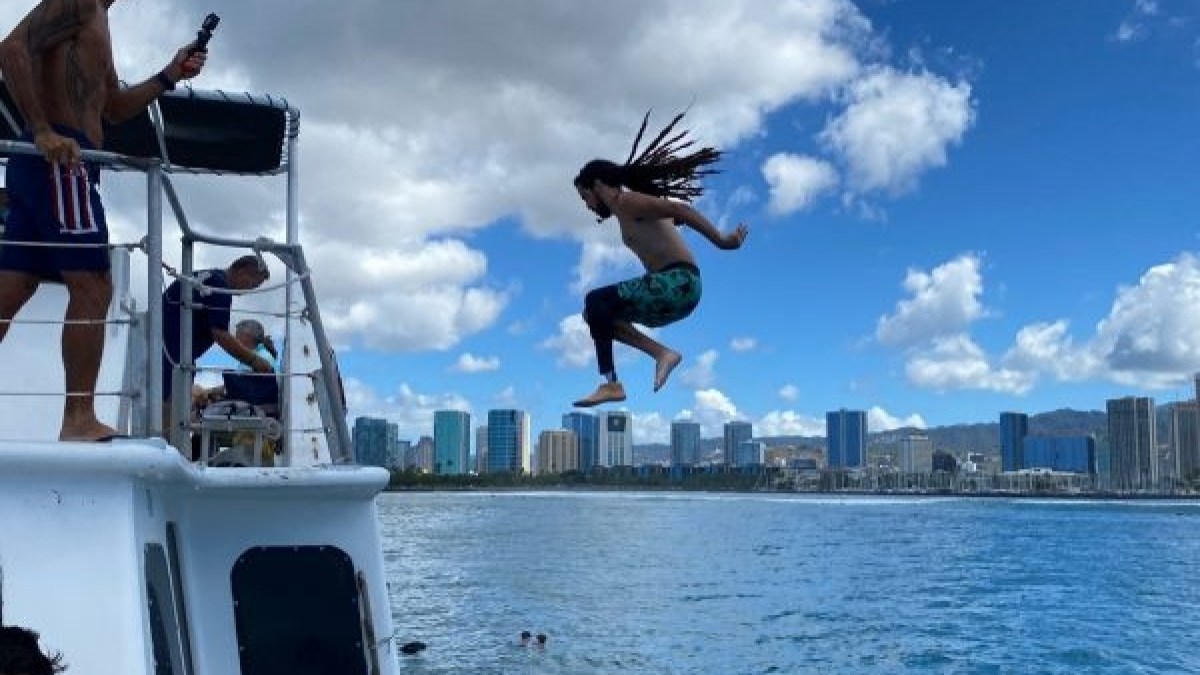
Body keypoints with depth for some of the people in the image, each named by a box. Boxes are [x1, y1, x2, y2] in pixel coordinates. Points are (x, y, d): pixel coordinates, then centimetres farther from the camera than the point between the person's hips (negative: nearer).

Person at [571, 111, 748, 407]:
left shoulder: (626, 201, -6)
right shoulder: (630, 211, 22)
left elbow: (679, 210, -16)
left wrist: (721, 240, -23)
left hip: (676, 284, -10)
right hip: (677, 288, 10)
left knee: (595, 302, -12)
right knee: (600, 311, 14)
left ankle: (611, 384, -12)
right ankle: (662, 352, 4)